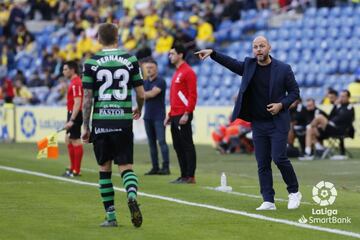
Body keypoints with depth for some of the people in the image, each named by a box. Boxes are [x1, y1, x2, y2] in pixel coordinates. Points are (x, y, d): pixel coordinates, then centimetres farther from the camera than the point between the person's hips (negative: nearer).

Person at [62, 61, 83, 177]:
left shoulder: (76, 83, -18)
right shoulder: (73, 82, 14)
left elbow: (77, 103, -24)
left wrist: (71, 120, -27)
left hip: (75, 115, -11)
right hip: (72, 114, 11)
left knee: (76, 141, -6)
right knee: (68, 140, 17)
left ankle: (76, 171, -2)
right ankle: (72, 168, 25)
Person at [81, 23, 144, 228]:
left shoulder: (91, 63, -1)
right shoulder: (131, 60, 2)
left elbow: (87, 98, -2)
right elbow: (141, 94, 5)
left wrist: (85, 127, 5)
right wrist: (139, 110, 26)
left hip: (100, 121, 0)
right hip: (123, 120, 0)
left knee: (104, 169, 9)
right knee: (126, 166, 5)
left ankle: (111, 216, 9)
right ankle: (132, 196, -26)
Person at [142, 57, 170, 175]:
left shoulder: (160, 81, -6)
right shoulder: (145, 82, 14)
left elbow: (153, 93, -16)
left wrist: (144, 94, -3)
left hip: (159, 117, -6)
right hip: (148, 116, 6)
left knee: (161, 141, -11)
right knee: (151, 142, 6)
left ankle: (166, 167, -11)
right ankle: (155, 167, 8)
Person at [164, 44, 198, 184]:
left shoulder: (188, 72, -9)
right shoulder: (177, 73, 19)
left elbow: (192, 95, -15)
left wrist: (187, 114, -21)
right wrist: (170, 114, 20)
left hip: (183, 116, -9)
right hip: (175, 115, 9)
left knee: (187, 145, -7)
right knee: (178, 146, 9)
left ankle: (190, 176, -5)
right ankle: (184, 175, 13)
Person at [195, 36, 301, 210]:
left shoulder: (283, 69, -4)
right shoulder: (248, 66, 6)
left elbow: (294, 91, 1)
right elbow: (230, 63, 8)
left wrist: (282, 104, -14)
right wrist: (212, 53, -7)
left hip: (277, 122, -4)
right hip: (258, 123, 4)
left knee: (279, 157, -13)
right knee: (262, 163, 2)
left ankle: (294, 192, 7)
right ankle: (268, 201, 6)